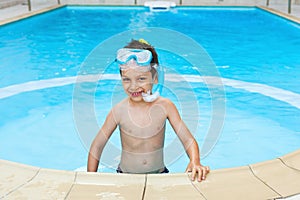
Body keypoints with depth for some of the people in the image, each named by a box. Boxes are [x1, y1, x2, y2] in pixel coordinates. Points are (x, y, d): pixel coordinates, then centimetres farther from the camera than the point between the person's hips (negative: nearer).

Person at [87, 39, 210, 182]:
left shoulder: (165, 106, -6)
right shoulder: (119, 111, -8)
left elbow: (188, 140, -4)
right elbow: (97, 146, 0)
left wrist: (195, 162, -23)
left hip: (159, 175, 0)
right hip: (125, 178, 0)